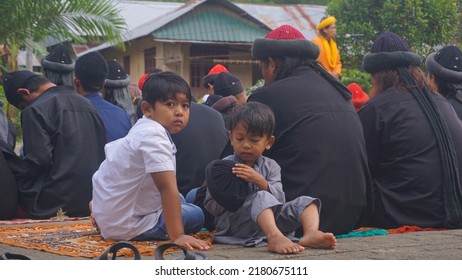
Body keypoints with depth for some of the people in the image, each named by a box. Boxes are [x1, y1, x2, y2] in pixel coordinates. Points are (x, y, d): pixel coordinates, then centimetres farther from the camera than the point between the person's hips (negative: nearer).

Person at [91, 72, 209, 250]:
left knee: (178, 200, 24)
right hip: (124, 227, -11)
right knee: (195, 215, -10)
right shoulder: (153, 137, -27)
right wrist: (177, 236, -35)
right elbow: (167, 188, -32)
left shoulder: (143, 128, 6)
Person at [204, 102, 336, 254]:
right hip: (232, 223, -5)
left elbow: (279, 199, -3)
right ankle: (275, 237, -60)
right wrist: (230, 198, -17)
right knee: (262, 198, -33)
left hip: (269, 220, 5)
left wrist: (261, 182, -19)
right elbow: (210, 206, 3)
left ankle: (311, 233, -40)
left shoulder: (271, 167, 12)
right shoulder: (224, 166, 5)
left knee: (304, 202, -7)